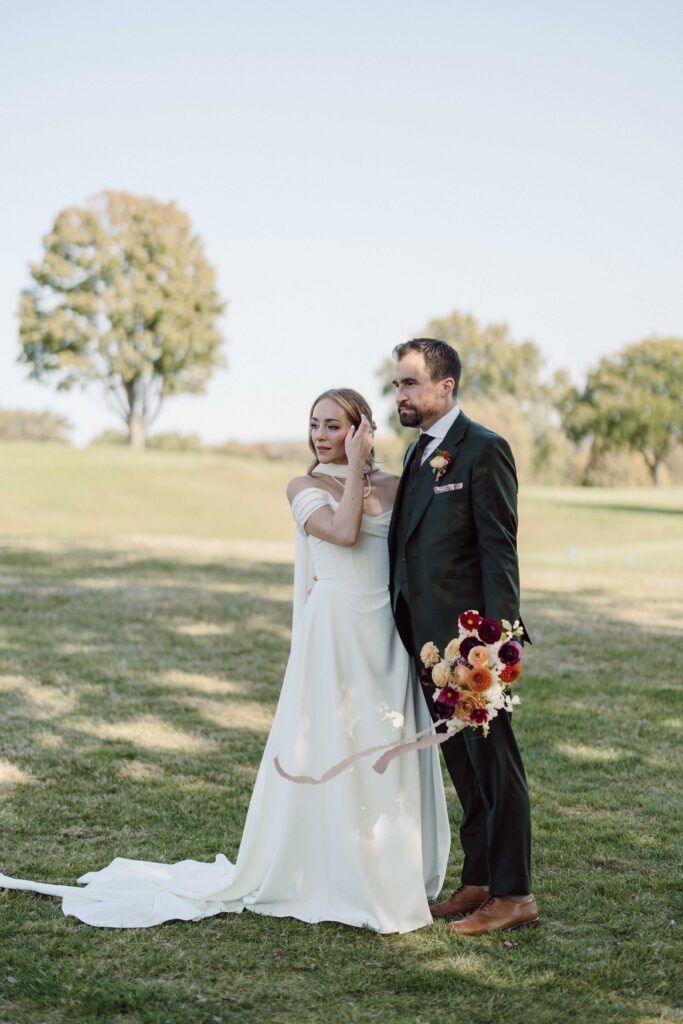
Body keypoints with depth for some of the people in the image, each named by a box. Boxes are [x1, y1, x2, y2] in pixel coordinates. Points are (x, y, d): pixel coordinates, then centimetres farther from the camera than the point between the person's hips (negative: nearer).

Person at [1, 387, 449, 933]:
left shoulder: (394, 485, 9)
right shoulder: (305, 487, 0)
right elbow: (343, 530, -17)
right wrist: (356, 464, -11)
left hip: (390, 632, 3)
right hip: (334, 630, -3)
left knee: (391, 752, 7)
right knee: (331, 748, 0)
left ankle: (392, 874, 21)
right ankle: (334, 874, 13)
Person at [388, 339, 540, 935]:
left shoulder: (484, 450, -10)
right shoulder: (418, 453, 16)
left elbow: (499, 550, -15)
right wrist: (409, 630, 14)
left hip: (471, 636, -9)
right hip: (429, 637, 9)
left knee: (493, 761, -1)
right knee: (463, 764, 14)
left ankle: (513, 895, 6)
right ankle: (478, 882, 24)